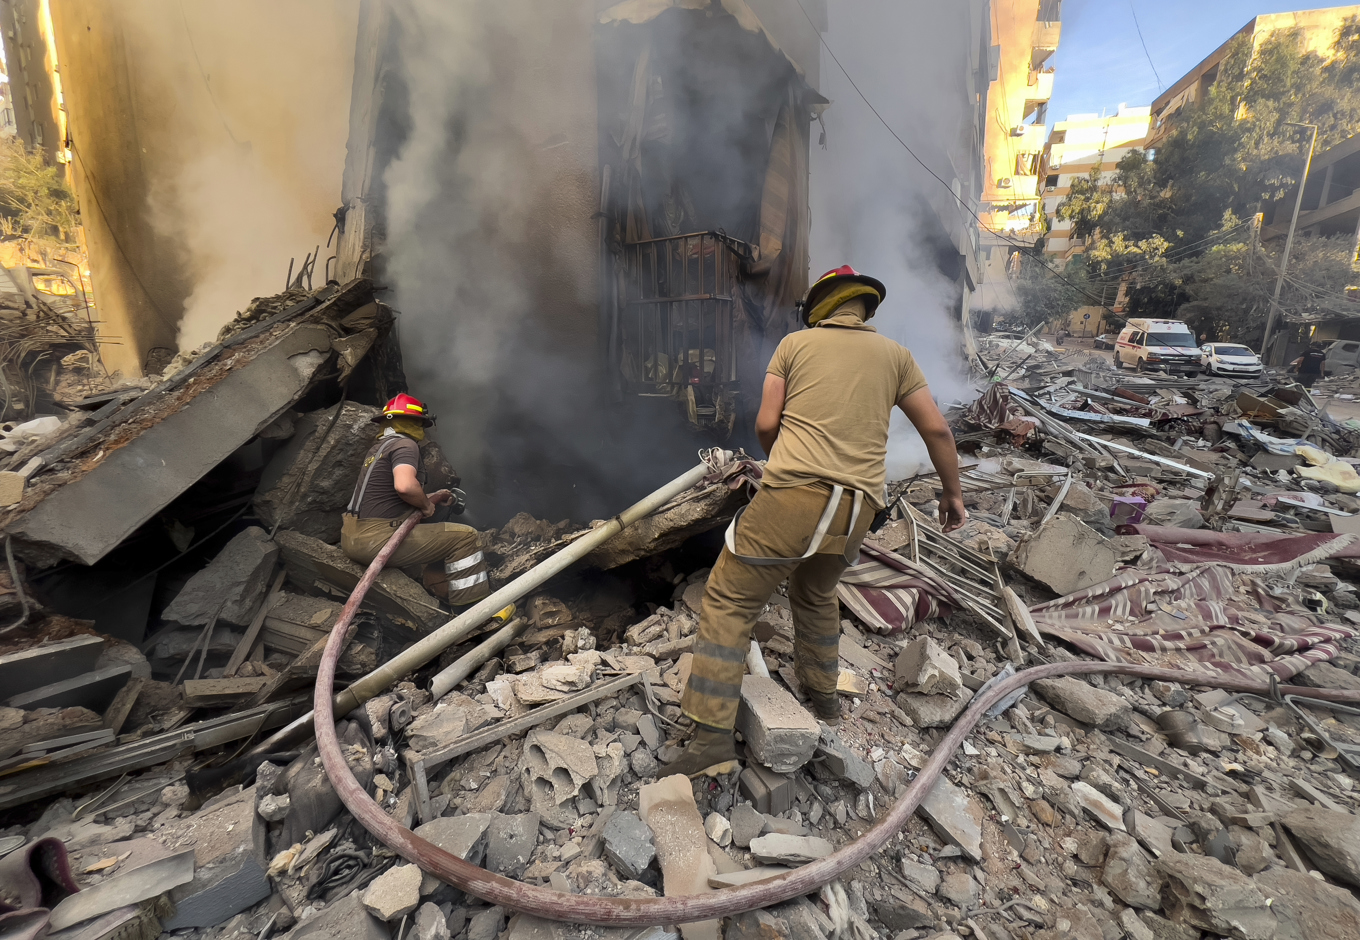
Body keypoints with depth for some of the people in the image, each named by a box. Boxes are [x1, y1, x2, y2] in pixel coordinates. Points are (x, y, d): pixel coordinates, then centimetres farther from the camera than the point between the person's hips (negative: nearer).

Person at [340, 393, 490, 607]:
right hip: (376, 539, -10)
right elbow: (405, 485, -30)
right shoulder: (404, 444, -9)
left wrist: (429, 498, 20)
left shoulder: (378, 447, 21)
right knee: (464, 536, -9)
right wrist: (426, 504, -10)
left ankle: (446, 597, 24)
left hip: (352, 540, 10)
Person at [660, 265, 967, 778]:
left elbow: (766, 424, 4)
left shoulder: (796, 343, 10)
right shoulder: (895, 355, 17)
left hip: (793, 494, -4)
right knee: (816, 595, 29)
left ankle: (713, 734, -1)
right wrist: (952, 492, 26)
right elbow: (937, 430, 15)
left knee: (729, 601, 3)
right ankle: (823, 694, 44)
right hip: (855, 509, 5)